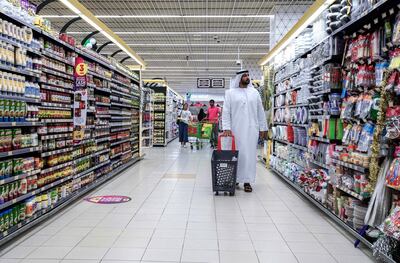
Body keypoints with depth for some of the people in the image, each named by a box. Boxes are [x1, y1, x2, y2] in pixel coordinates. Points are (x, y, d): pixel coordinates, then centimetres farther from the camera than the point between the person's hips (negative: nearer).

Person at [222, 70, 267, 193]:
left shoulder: (254, 92, 12)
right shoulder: (230, 93, 5)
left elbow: (260, 111, 13)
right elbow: (226, 112, 0)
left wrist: (263, 128, 9)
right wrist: (226, 128, -9)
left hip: (252, 130, 2)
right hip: (236, 130, -2)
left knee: (250, 154, 1)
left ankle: (247, 181, 8)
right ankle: (234, 179, 14)